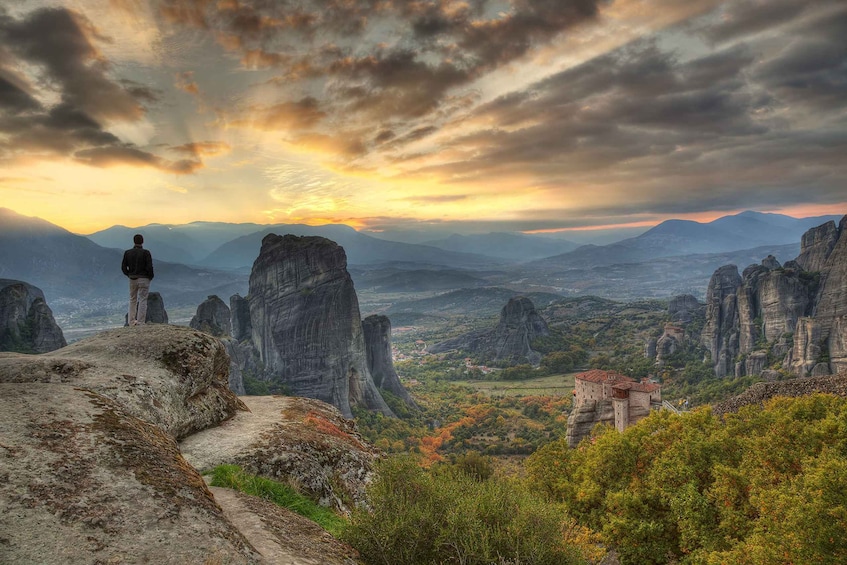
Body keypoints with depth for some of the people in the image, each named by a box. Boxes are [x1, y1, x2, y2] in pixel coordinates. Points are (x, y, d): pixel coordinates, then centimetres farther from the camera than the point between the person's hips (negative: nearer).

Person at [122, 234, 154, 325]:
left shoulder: (127, 253, 1)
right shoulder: (145, 253, -12)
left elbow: (123, 267, 2)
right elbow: (149, 267, -16)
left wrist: (130, 275, 15)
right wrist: (150, 277, 1)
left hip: (132, 280, 4)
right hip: (143, 279, -4)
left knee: (132, 300, 16)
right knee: (142, 300, 1)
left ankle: (131, 321, 17)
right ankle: (140, 322, -1)